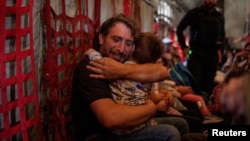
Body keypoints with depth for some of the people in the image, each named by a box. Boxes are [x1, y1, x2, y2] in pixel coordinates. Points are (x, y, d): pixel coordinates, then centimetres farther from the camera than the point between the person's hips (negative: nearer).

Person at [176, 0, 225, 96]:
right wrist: (184, 47, -4)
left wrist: (219, 49, 9)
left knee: (208, 85, 3)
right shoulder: (194, 13, 0)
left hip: (212, 55, 3)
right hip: (196, 54, -3)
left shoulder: (219, 17, 9)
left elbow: (222, 35, 23)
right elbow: (179, 29, 3)